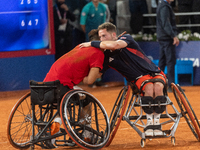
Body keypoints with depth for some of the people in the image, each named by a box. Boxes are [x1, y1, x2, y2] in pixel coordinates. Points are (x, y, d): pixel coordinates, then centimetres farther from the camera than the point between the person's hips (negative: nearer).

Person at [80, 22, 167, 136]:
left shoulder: (127, 38, -9)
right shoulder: (107, 56, 3)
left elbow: (115, 45, -31)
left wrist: (92, 44, -24)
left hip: (156, 73, -2)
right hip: (139, 78, 2)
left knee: (158, 86, -36)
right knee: (149, 86, -35)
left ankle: (157, 123, -25)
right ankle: (149, 124, -27)